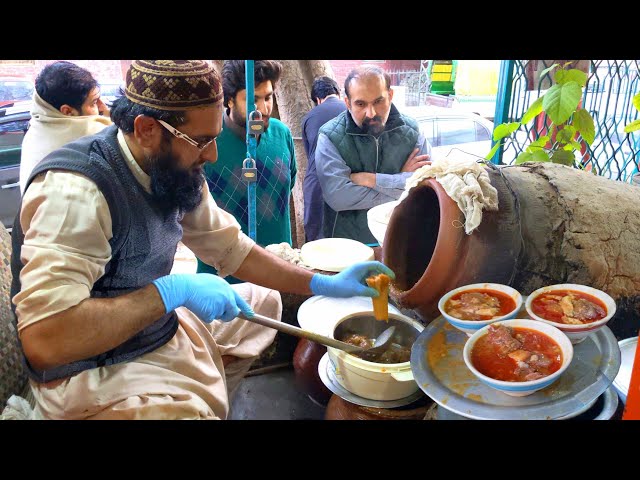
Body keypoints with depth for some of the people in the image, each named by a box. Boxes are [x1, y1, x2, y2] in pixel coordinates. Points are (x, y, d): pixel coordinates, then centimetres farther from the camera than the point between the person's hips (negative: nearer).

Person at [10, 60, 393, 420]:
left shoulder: (172, 170, -4)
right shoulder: (74, 189, -27)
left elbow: (231, 248, 5)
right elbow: (43, 339, -33)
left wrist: (324, 284, -1)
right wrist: (172, 291, -31)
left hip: (162, 330, 8)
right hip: (92, 371, -8)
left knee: (265, 301, 17)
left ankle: (211, 397, 26)